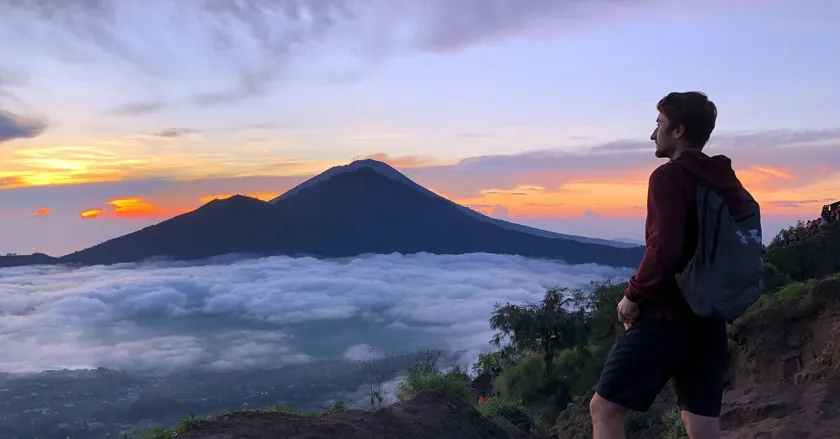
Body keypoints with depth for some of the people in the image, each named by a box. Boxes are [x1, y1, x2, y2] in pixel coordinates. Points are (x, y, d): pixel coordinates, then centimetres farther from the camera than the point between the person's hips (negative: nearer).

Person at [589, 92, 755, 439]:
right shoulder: (728, 182, 12)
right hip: (709, 321, 8)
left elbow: (664, 248, -24)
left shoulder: (669, 176, -13)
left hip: (665, 317, -8)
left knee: (604, 409, 4)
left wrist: (634, 295, -11)